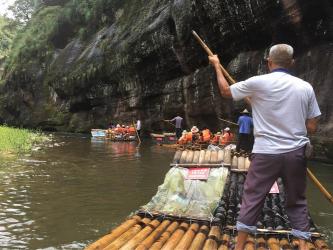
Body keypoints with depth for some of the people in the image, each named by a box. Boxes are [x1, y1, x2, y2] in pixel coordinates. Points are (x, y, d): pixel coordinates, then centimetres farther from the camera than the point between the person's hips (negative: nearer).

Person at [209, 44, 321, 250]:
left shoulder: (258, 83, -8)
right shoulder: (305, 87, 0)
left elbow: (225, 91, 8)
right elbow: (312, 128, 2)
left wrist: (217, 65, 21)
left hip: (266, 153, -2)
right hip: (296, 153, 2)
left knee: (252, 199, 9)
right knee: (297, 201, 17)